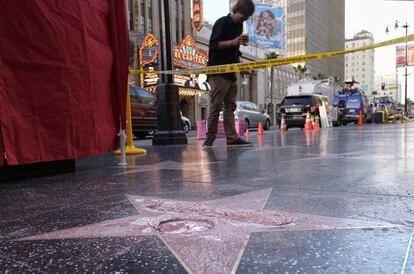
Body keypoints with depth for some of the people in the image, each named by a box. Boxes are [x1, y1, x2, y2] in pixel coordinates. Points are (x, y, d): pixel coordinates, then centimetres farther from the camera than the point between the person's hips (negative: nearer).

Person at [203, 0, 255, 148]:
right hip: (218, 73, -8)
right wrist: (233, 42, -23)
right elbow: (213, 44, -16)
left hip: (231, 73, 8)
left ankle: (232, 138, 5)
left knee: (230, 106, 4)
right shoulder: (222, 23, -7)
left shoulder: (239, 25, 18)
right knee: (216, 106, -7)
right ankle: (209, 140, 0)